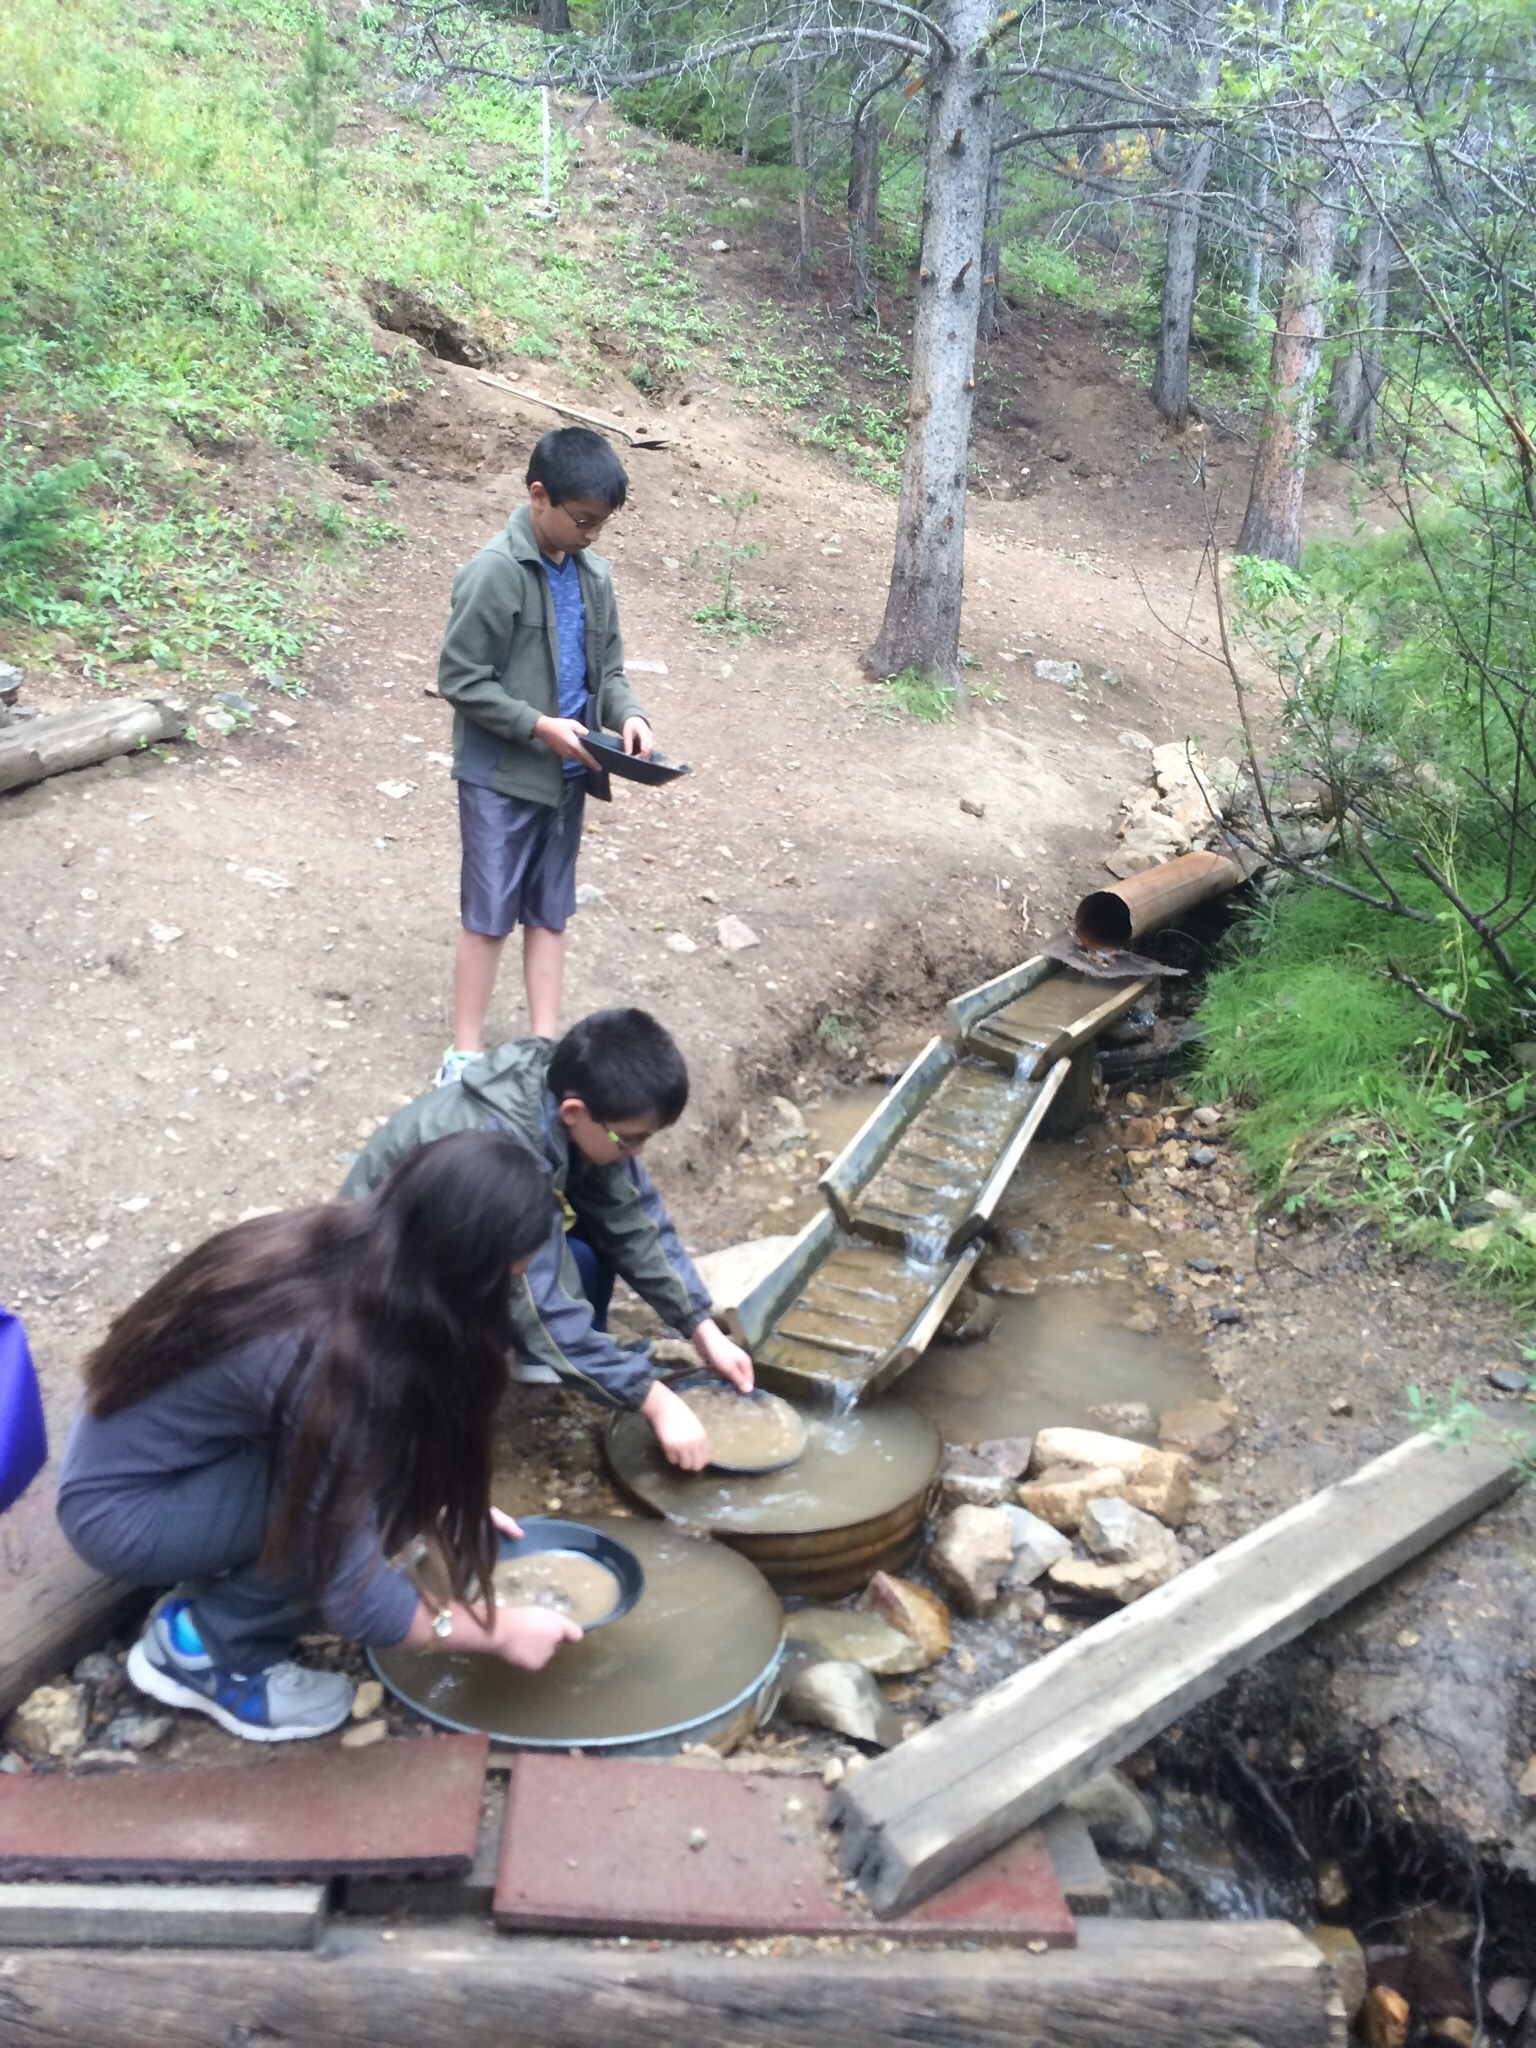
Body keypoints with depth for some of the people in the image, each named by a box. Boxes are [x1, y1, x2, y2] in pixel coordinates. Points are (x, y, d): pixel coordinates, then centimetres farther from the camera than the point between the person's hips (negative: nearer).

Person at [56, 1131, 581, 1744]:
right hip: (123, 1511, -8)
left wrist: (436, 1500, 7)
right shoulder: (325, 1358, -35)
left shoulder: (346, 1244, -13)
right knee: (354, 1494, -24)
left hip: (136, 1440, 8)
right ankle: (204, 1647, -4)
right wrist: (500, 1631, -13)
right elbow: (350, 1591, -26)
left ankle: (224, 1578, 11)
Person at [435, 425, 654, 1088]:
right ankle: (465, 1054, 13)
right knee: (489, 915, 2)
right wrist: (539, 726, -21)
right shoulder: (494, 574, -16)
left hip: (566, 774, 7)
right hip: (502, 776, -6)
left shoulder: (593, 575, 5)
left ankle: (544, 1043, 23)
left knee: (549, 910, 13)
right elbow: (459, 678, -15)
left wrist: (627, 713, -7)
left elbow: (607, 666, 14)